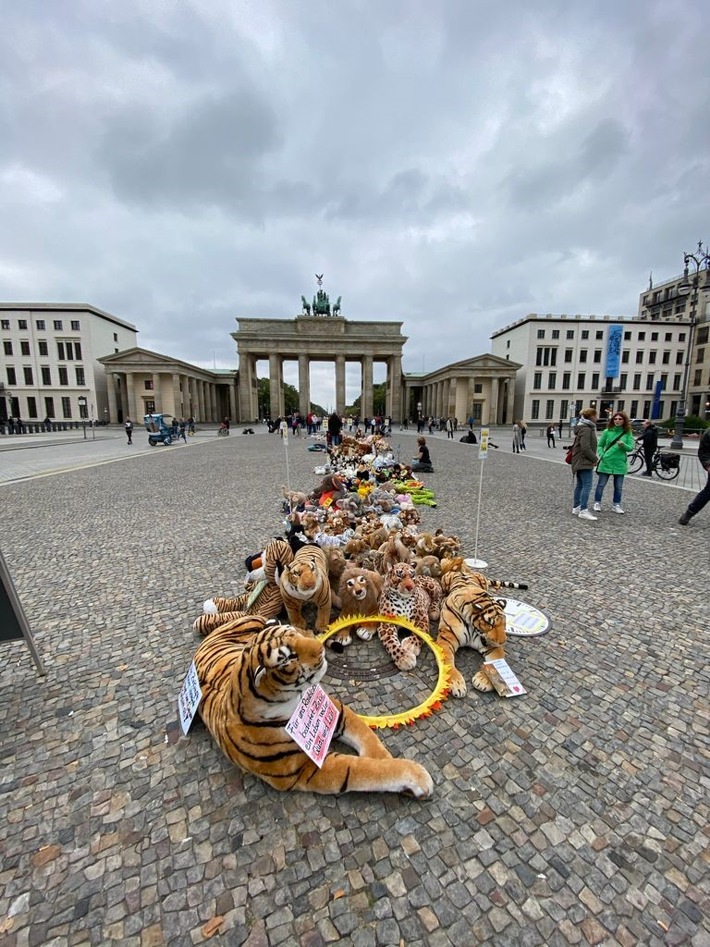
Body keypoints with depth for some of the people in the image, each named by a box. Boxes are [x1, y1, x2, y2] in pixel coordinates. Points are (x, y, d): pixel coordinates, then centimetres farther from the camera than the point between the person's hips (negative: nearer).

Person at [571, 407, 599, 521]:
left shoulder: (587, 428, 17)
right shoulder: (586, 429, -16)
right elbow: (585, 448, -23)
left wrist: (593, 458, 15)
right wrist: (594, 458, -14)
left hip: (580, 462, 11)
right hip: (584, 462, -11)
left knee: (579, 485, 14)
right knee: (587, 486, -12)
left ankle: (576, 507, 20)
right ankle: (583, 511, -13)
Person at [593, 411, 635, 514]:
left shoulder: (628, 433, 2)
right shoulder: (607, 431, 0)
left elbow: (630, 448, -4)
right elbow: (600, 445, 6)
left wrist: (623, 445, -24)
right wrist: (602, 455, -9)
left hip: (620, 464, 1)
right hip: (606, 462, -1)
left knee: (618, 486, 10)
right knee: (601, 484, 5)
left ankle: (616, 505, 23)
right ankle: (597, 503, 17)